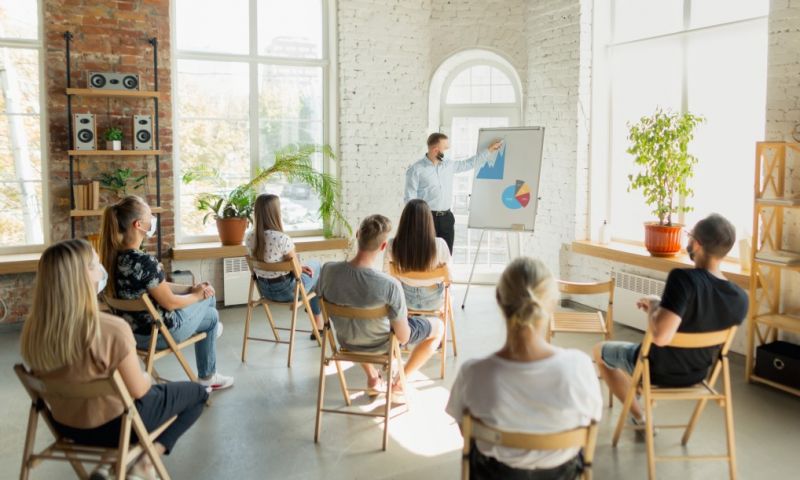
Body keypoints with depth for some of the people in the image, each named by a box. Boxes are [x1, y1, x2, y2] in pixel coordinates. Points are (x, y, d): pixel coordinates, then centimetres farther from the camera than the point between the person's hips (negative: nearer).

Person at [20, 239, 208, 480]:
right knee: (197, 392, 15)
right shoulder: (112, 329, -32)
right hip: (113, 425, -6)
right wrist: (147, 377, 3)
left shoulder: (33, 329, -12)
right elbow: (138, 390, -19)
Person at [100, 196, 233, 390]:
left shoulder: (115, 256, -4)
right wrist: (197, 295, -2)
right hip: (157, 333, -8)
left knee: (205, 292, 23)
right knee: (212, 316, 19)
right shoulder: (145, 262, -31)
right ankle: (207, 377, 33)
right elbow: (170, 303, -20)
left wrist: (192, 288, 5)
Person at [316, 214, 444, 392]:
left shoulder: (328, 270, -24)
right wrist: (403, 317, -2)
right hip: (380, 344, -4)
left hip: (346, 341, 4)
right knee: (438, 326, 19)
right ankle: (399, 382, 22)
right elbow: (403, 338, -24)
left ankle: (372, 377, 35)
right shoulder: (390, 285, -35)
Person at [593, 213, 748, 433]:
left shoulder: (683, 279, -36)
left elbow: (661, 336, -42)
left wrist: (653, 306, -23)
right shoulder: (740, 298, -14)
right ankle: (644, 406, 44)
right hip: (697, 374, 6)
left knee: (600, 350, 23)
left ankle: (639, 417, 24)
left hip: (659, 369, -6)